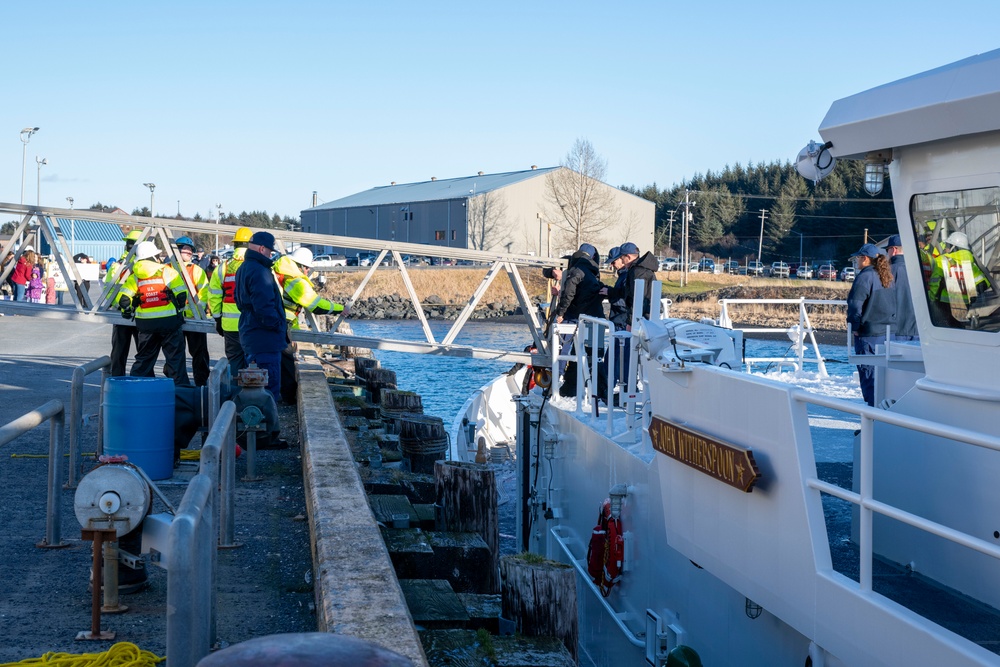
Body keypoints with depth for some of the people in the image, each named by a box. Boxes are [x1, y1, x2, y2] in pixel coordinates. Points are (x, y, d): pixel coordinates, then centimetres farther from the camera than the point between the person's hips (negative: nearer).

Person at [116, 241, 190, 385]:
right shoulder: (166, 271, -4)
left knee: (144, 357, 15)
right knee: (176, 356, 3)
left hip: (145, 323, 4)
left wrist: (127, 311, 19)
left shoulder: (134, 276, 6)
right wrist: (179, 307, 9)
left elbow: (123, 298, 0)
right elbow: (181, 293, -8)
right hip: (169, 320, -3)